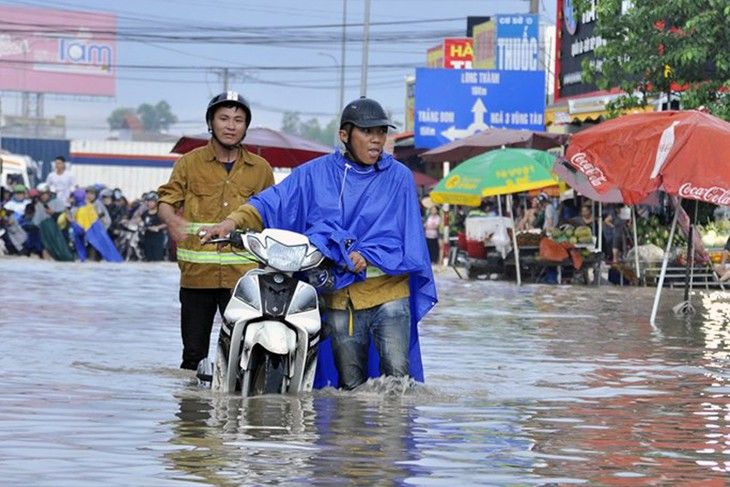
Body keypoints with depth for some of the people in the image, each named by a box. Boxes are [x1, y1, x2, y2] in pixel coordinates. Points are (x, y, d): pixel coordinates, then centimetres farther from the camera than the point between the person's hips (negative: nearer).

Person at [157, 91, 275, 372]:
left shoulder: (260, 169, 11)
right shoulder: (190, 163, 8)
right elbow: (166, 200, 4)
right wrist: (172, 220, -19)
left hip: (243, 275, 0)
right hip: (197, 274, 0)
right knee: (194, 352, 5)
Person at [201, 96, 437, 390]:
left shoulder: (399, 177, 5)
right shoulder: (315, 174, 10)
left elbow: (407, 238, 0)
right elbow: (273, 202, 5)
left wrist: (368, 258, -14)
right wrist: (234, 221, -12)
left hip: (387, 291, -1)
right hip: (339, 297, 2)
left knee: (397, 373, -15)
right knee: (351, 386, 5)